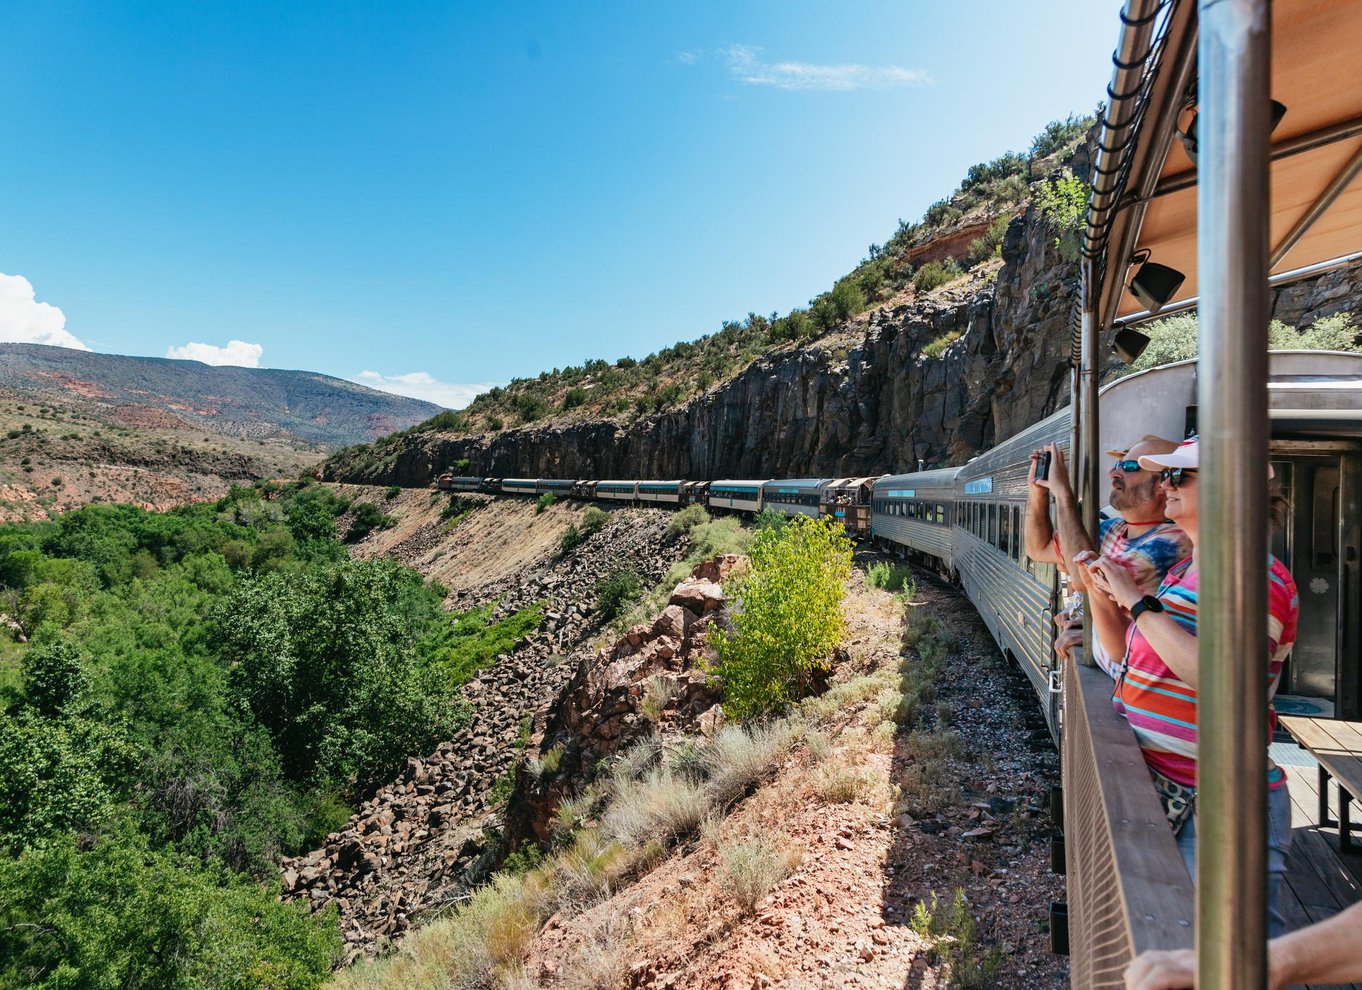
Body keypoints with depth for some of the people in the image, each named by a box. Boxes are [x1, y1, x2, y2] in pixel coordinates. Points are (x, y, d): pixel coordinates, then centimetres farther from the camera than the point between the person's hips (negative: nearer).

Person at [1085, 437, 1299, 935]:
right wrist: (1105, 592, 13)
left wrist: (1138, 602, -25)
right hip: (1156, 792, 9)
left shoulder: (1258, 576, -16)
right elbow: (1130, 658, 22)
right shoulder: (1181, 569, 14)